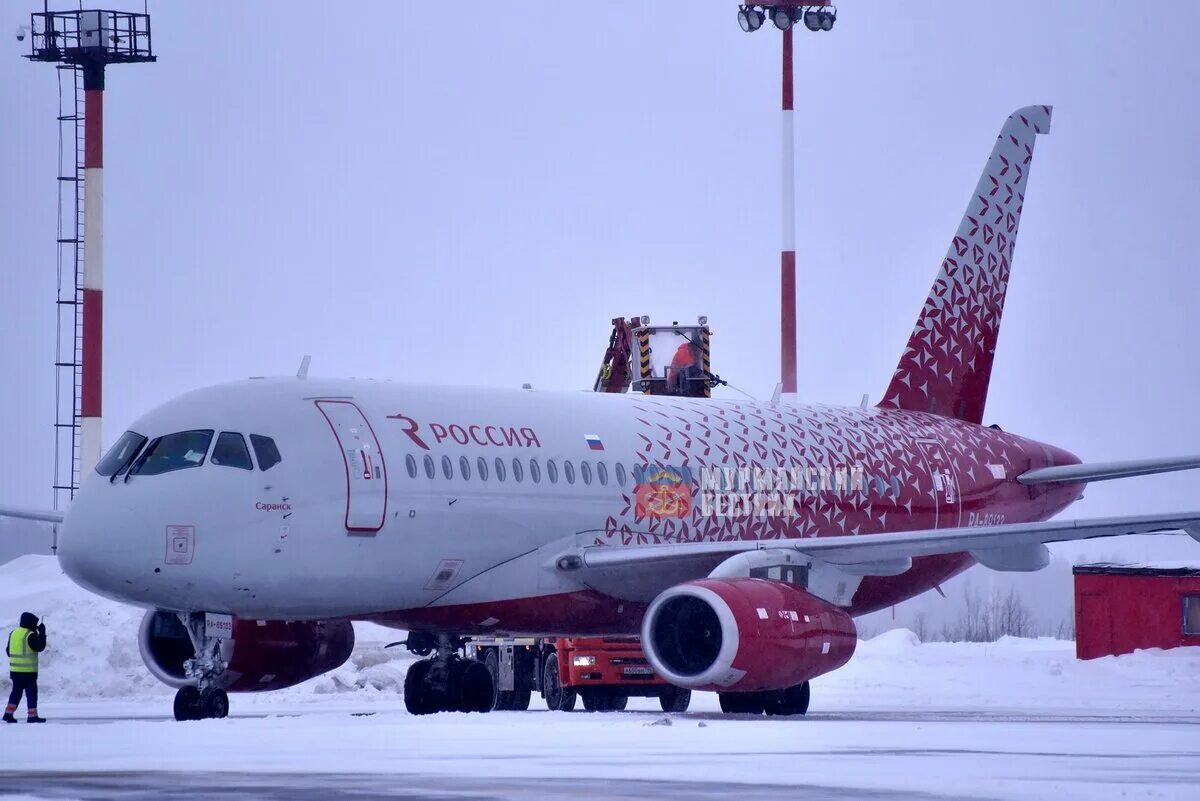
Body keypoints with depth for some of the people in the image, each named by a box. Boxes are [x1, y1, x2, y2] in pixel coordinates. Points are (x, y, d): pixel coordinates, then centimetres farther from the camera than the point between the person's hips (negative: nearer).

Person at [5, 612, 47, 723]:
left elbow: (8, 650, 14)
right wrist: (42, 633, -7)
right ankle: (32, 715, 3)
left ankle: (9, 713, 5)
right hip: (29, 670, -6)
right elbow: (40, 647, -13)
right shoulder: (30, 635, -14)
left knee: (16, 691, 14)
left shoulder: (13, 633, 9)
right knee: (31, 693, 2)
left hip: (15, 669, 6)